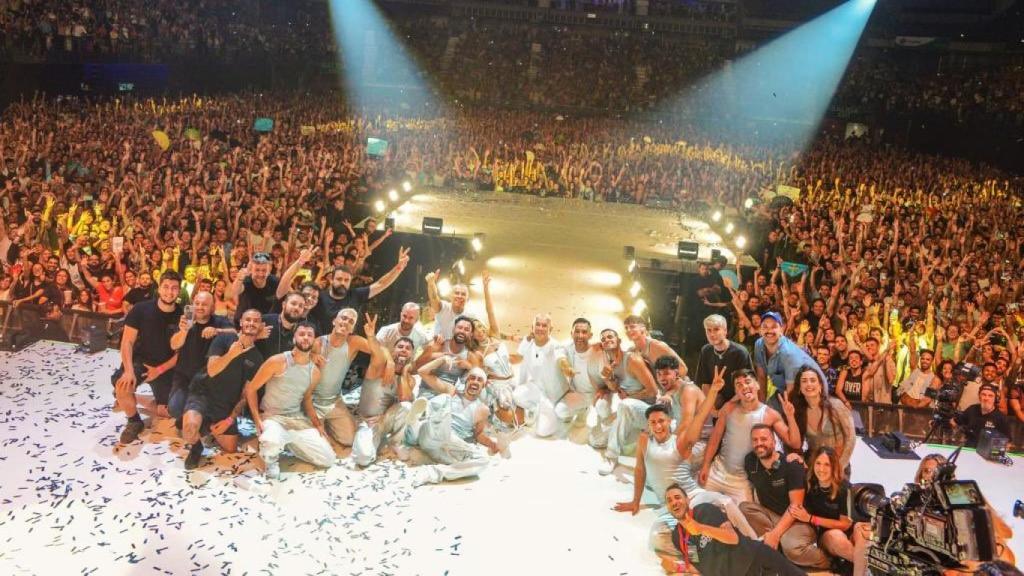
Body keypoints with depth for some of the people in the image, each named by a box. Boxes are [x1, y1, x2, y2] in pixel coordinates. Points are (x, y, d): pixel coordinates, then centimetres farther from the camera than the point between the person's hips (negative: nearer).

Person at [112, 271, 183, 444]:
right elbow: (127, 342, -14)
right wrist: (129, 370, -27)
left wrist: (160, 369, -14)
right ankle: (134, 422, -5)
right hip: (140, 360, -2)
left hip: (166, 366, 2)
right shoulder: (141, 309, -14)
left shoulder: (183, 315, -12)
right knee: (122, 385, -33)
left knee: (165, 413, 0)